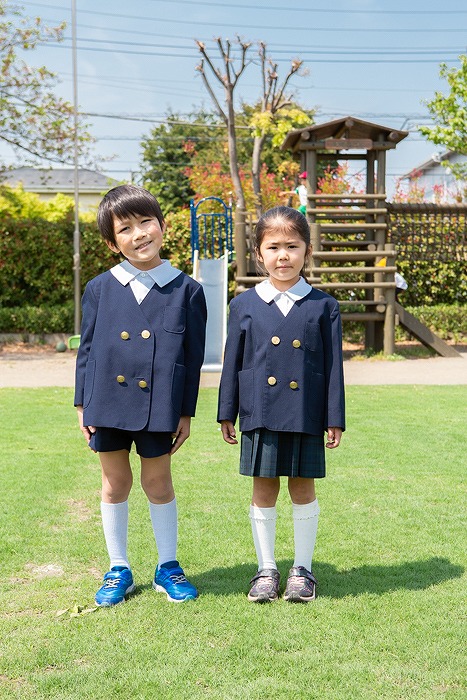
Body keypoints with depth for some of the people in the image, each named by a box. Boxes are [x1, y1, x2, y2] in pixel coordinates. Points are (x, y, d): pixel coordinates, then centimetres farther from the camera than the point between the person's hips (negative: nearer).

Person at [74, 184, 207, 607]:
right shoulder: (100, 289, 1)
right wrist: (82, 404, 4)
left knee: (158, 483, 10)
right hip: (108, 402, 2)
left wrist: (186, 413, 0)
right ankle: (119, 571, 27)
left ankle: (168, 567, 27)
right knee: (115, 484, 12)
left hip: (160, 406, -2)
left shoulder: (187, 291, -3)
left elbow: (193, 358, 0)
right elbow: (87, 348, 6)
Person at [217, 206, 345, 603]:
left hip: (306, 415, 0)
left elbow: (333, 365, 2)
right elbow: (233, 362, 6)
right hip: (260, 414, 1)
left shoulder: (323, 306, 1)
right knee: (263, 490, 8)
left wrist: (334, 419, -1)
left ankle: (302, 568, 23)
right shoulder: (245, 305, 3)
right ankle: (266, 569, 22)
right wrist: (227, 414, 5)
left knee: (303, 488, 8)